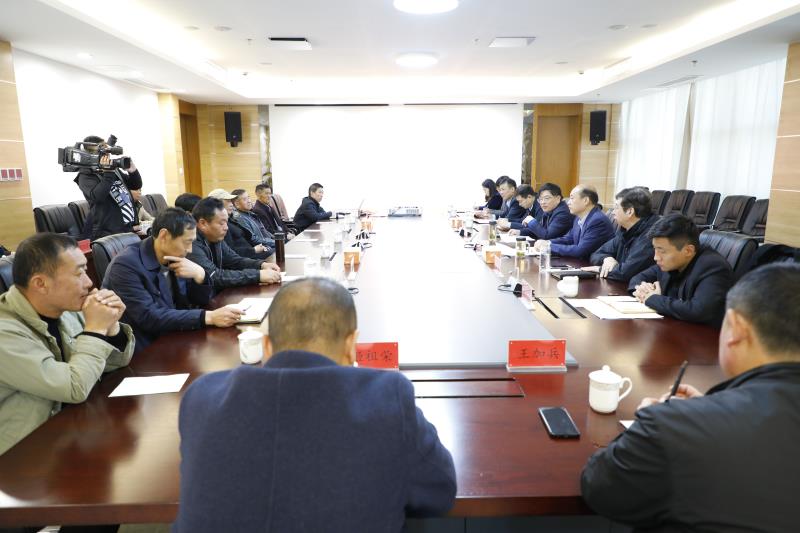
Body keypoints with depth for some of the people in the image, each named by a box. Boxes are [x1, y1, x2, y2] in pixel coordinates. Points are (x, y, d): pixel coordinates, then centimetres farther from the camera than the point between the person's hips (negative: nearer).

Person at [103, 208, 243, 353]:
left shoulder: (174, 259, 0)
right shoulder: (126, 265, -19)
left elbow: (200, 301, 7)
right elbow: (149, 317, -27)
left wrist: (199, 274, -14)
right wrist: (208, 317, -31)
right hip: (142, 351, -7)